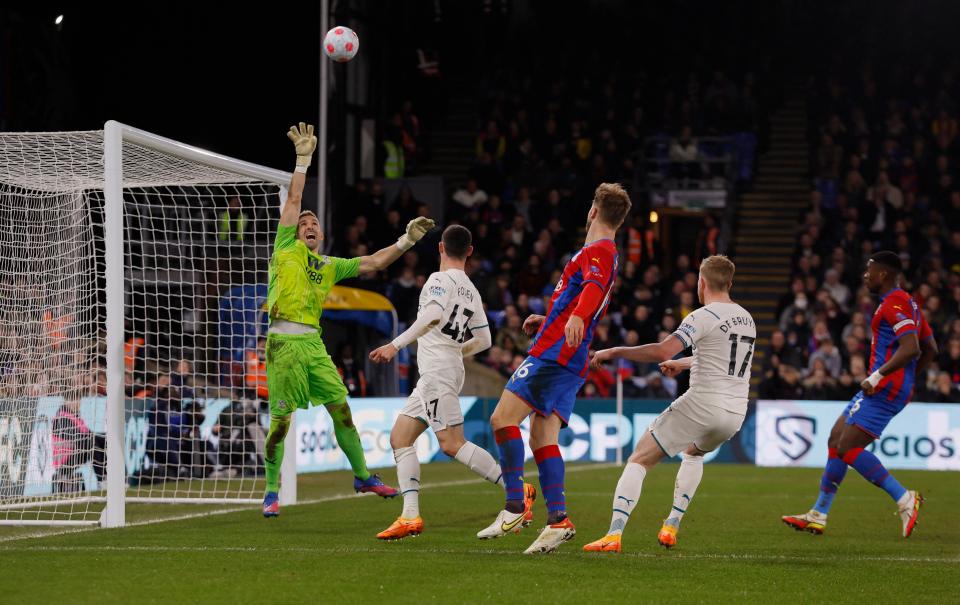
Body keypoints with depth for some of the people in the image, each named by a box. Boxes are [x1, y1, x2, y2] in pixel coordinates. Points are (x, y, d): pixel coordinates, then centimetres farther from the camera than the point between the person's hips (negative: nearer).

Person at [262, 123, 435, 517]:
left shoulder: (329, 265, 17)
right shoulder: (288, 249, 5)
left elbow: (372, 264, 20)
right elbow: (294, 200, 2)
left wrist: (406, 241, 12)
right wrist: (303, 159, 0)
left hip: (313, 343, 5)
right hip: (284, 342, -5)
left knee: (341, 408, 4)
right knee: (281, 421, -4)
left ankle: (363, 476, 18)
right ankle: (271, 492, 6)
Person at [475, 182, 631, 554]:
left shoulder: (597, 252, -7)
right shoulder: (606, 255, 25)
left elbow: (595, 286, -31)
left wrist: (576, 316, -50)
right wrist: (547, 320, 46)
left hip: (553, 353, -10)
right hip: (570, 362, 10)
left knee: (503, 418, -13)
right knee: (542, 438, 3)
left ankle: (515, 508, -17)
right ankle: (557, 519, -7)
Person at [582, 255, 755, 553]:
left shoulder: (704, 317, -8)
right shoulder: (747, 319, 17)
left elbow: (662, 352, -21)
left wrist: (615, 352, -10)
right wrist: (682, 364, 47)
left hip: (702, 403, -7)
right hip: (736, 412, 7)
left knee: (639, 460, -2)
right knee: (694, 452, 36)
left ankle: (614, 534, -17)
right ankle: (671, 528, 27)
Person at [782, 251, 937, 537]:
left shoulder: (894, 304, -14)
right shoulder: (908, 303, 18)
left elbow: (911, 348, -26)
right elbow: (930, 348, 22)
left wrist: (878, 376, -24)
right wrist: (909, 379, 22)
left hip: (885, 388, -11)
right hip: (883, 389, 11)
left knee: (848, 448, -12)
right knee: (836, 440, 12)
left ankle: (904, 499, -11)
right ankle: (817, 516, 15)